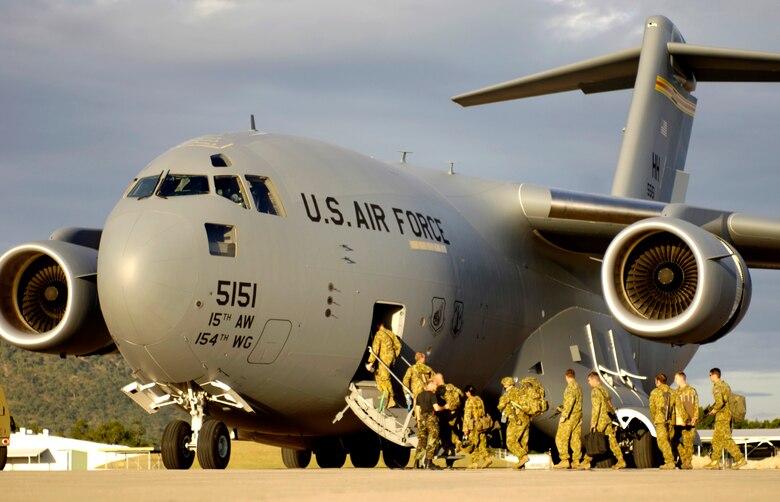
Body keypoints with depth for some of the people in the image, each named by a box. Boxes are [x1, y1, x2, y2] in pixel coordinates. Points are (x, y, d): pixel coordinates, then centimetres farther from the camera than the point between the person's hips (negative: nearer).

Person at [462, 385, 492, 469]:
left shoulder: (469, 401, -10)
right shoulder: (479, 399, 10)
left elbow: (467, 415, -13)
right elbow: (483, 412, 14)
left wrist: (465, 428, -12)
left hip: (474, 426, -6)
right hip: (482, 424, 6)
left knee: (474, 445, 1)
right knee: (482, 444, 9)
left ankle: (475, 462, 3)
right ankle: (486, 459, -3)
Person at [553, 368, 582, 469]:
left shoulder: (570, 387, -13)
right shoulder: (578, 387, 15)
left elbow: (570, 401, -23)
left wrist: (564, 415, -23)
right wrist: (562, 409, 34)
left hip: (570, 416, -9)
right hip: (578, 416, 9)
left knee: (561, 438, -7)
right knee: (576, 439, 9)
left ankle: (565, 461, -13)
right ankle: (576, 461, 8)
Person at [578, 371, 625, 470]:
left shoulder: (595, 391, -10)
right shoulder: (605, 390, 16)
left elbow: (596, 407, -17)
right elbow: (610, 406, 18)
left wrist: (593, 422, -18)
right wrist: (611, 419, 21)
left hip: (600, 420, -8)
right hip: (608, 419, 8)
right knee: (612, 440, 5)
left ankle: (586, 462, 1)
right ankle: (621, 461, 0)